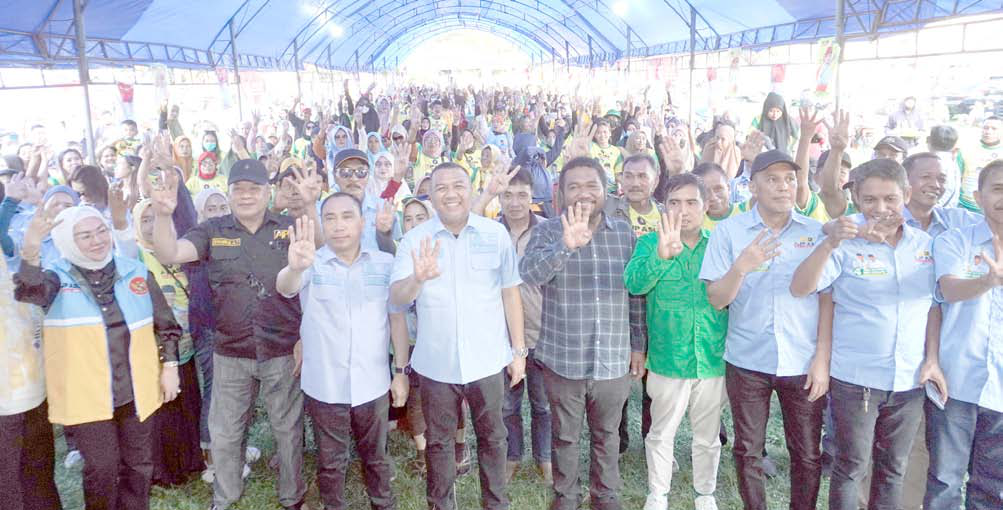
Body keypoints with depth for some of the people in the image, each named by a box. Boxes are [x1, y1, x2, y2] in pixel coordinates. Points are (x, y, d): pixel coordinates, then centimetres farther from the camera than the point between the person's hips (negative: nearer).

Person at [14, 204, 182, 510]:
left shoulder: (137, 272, 1)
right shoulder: (58, 277, -5)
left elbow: (165, 324, 7)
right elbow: (30, 292, -30)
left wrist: (169, 366, 3)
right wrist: (31, 253, -47)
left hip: (136, 391, 3)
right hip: (86, 395, -2)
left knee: (137, 464, 16)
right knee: (101, 467, 5)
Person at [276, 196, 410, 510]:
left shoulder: (385, 264, -3)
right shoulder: (312, 264, -8)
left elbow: (397, 318, 2)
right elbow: (284, 287, -28)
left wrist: (401, 371, 0)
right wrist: (295, 267, -52)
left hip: (373, 385, 1)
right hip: (325, 387, -1)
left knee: (376, 456, 20)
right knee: (331, 461, 16)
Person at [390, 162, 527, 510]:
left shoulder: (496, 234, -3)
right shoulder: (414, 239, -4)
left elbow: (510, 293, 2)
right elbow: (396, 298, -14)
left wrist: (519, 350, 3)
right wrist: (417, 279, -36)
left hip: (487, 360, 0)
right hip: (435, 362, 0)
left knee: (492, 437, 15)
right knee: (438, 441, 16)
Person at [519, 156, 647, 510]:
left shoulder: (625, 233, 3)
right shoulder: (547, 231, -5)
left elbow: (637, 293, 8)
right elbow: (529, 272, -25)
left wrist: (638, 346, 7)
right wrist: (566, 245, -41)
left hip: (614, 360, 2)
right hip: (563, 359, -2)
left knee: (607, 435, 19)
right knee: (564, 437, 15)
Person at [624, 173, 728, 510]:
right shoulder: (650, 242, -5)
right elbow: (633, 283, -23)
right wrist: (662, 255, -40)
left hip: (713, 359, 2)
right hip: (667, 359, -1)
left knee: (708, 436, 18)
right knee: (661, 434, 14)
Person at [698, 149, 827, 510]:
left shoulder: (815, 232, 1)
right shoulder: (729, 230, -3)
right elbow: (717, 300, -6)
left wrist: (822, 357, -4)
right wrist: (741, 267, -24)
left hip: (803, 363, 1)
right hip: (747, 361, 0)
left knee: (808, 454, 11)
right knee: (748, 451, 13)